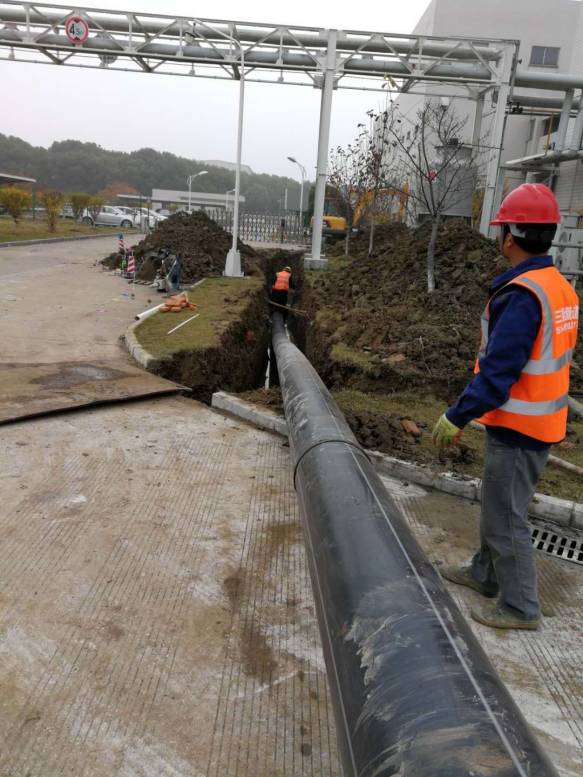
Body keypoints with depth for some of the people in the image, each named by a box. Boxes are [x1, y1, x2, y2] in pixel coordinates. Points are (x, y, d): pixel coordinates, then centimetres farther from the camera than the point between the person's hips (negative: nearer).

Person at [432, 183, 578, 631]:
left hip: (517, 427, -10)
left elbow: (497, 373, -26)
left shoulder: (522, 296, -24)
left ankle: (520, 606, 20)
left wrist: (456, 418, -18)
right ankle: (487, 573, 40)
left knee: (506, 516, 5)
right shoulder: (560, 287, 6)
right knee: (499, 503, 23)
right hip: (542, 420, 10)